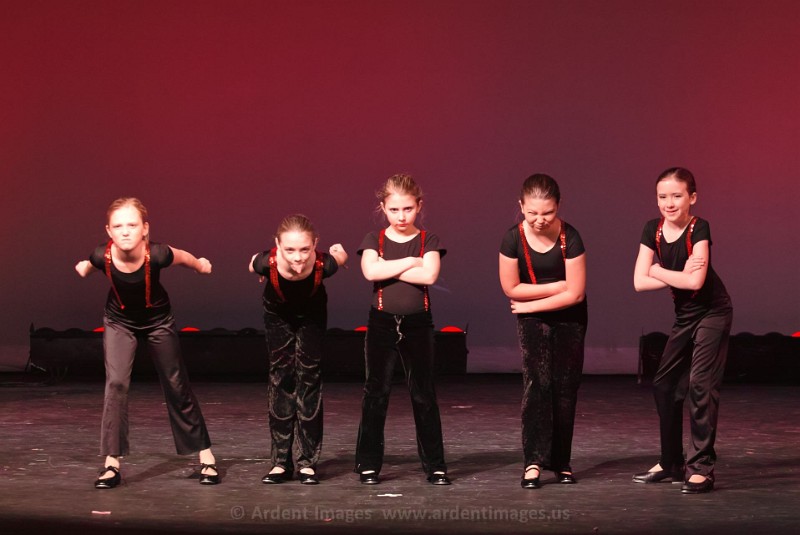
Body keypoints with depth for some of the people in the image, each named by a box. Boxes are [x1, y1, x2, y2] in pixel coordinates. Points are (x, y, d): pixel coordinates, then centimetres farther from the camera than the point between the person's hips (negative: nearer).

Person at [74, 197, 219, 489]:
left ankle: (206, 456, 19)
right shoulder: (102, 256, -31)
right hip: (119, 322, 1)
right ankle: (112, 463, -8)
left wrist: (200, 265, 7)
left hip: (157, 320, 0)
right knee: (116, 383, -15)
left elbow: (181, 256, -10)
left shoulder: (157, 254, -34)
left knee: (176, 386, 8)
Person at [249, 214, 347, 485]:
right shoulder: (267, 263, -38)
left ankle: (308, 461, 4)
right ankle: (281, 461, 6)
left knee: (310, 379, -1)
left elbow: (341, 254, -16)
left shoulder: (323, 264, -40)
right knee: (281, 380, 2)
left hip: (312, 316, 0)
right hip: (278, 316, 1)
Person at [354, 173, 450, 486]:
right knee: (376, 393, 4)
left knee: (424, 395, 4)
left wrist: (387, 269, -13)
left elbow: (429, 275, -16)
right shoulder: (374, 240, 4)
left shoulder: (428, 241, 2)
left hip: (417, 323, 0)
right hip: (382, 323, 0)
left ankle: (435, 465, 10)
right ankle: (368, 464, 10)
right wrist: (409, 262, -12)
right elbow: (370, 271, -16)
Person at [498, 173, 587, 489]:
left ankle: (561, 462, 13)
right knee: (536, 382, -14)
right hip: (532, 321, 0)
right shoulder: (514, 239, -18)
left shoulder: (569, 238, -20)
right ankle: (533, 462, -17)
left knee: (565, 388, 3)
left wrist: (531, 304, -13)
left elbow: (575, 293, -18)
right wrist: (557, 287, -13)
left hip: (569, 319, 0)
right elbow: (511, 288, -12)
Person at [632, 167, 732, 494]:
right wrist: (680, 275, -19)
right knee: (665, 384, 11)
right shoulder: (653, 230, -3)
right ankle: (671, 464, 23)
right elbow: (639, 282, -8)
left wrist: (659, 271, -14)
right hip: (684, 315, 7)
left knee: (701, 384, -14)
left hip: (712, 312, -7)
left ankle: (701, 468, -11)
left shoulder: (698, 229, -18)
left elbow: (696, 281, -28)